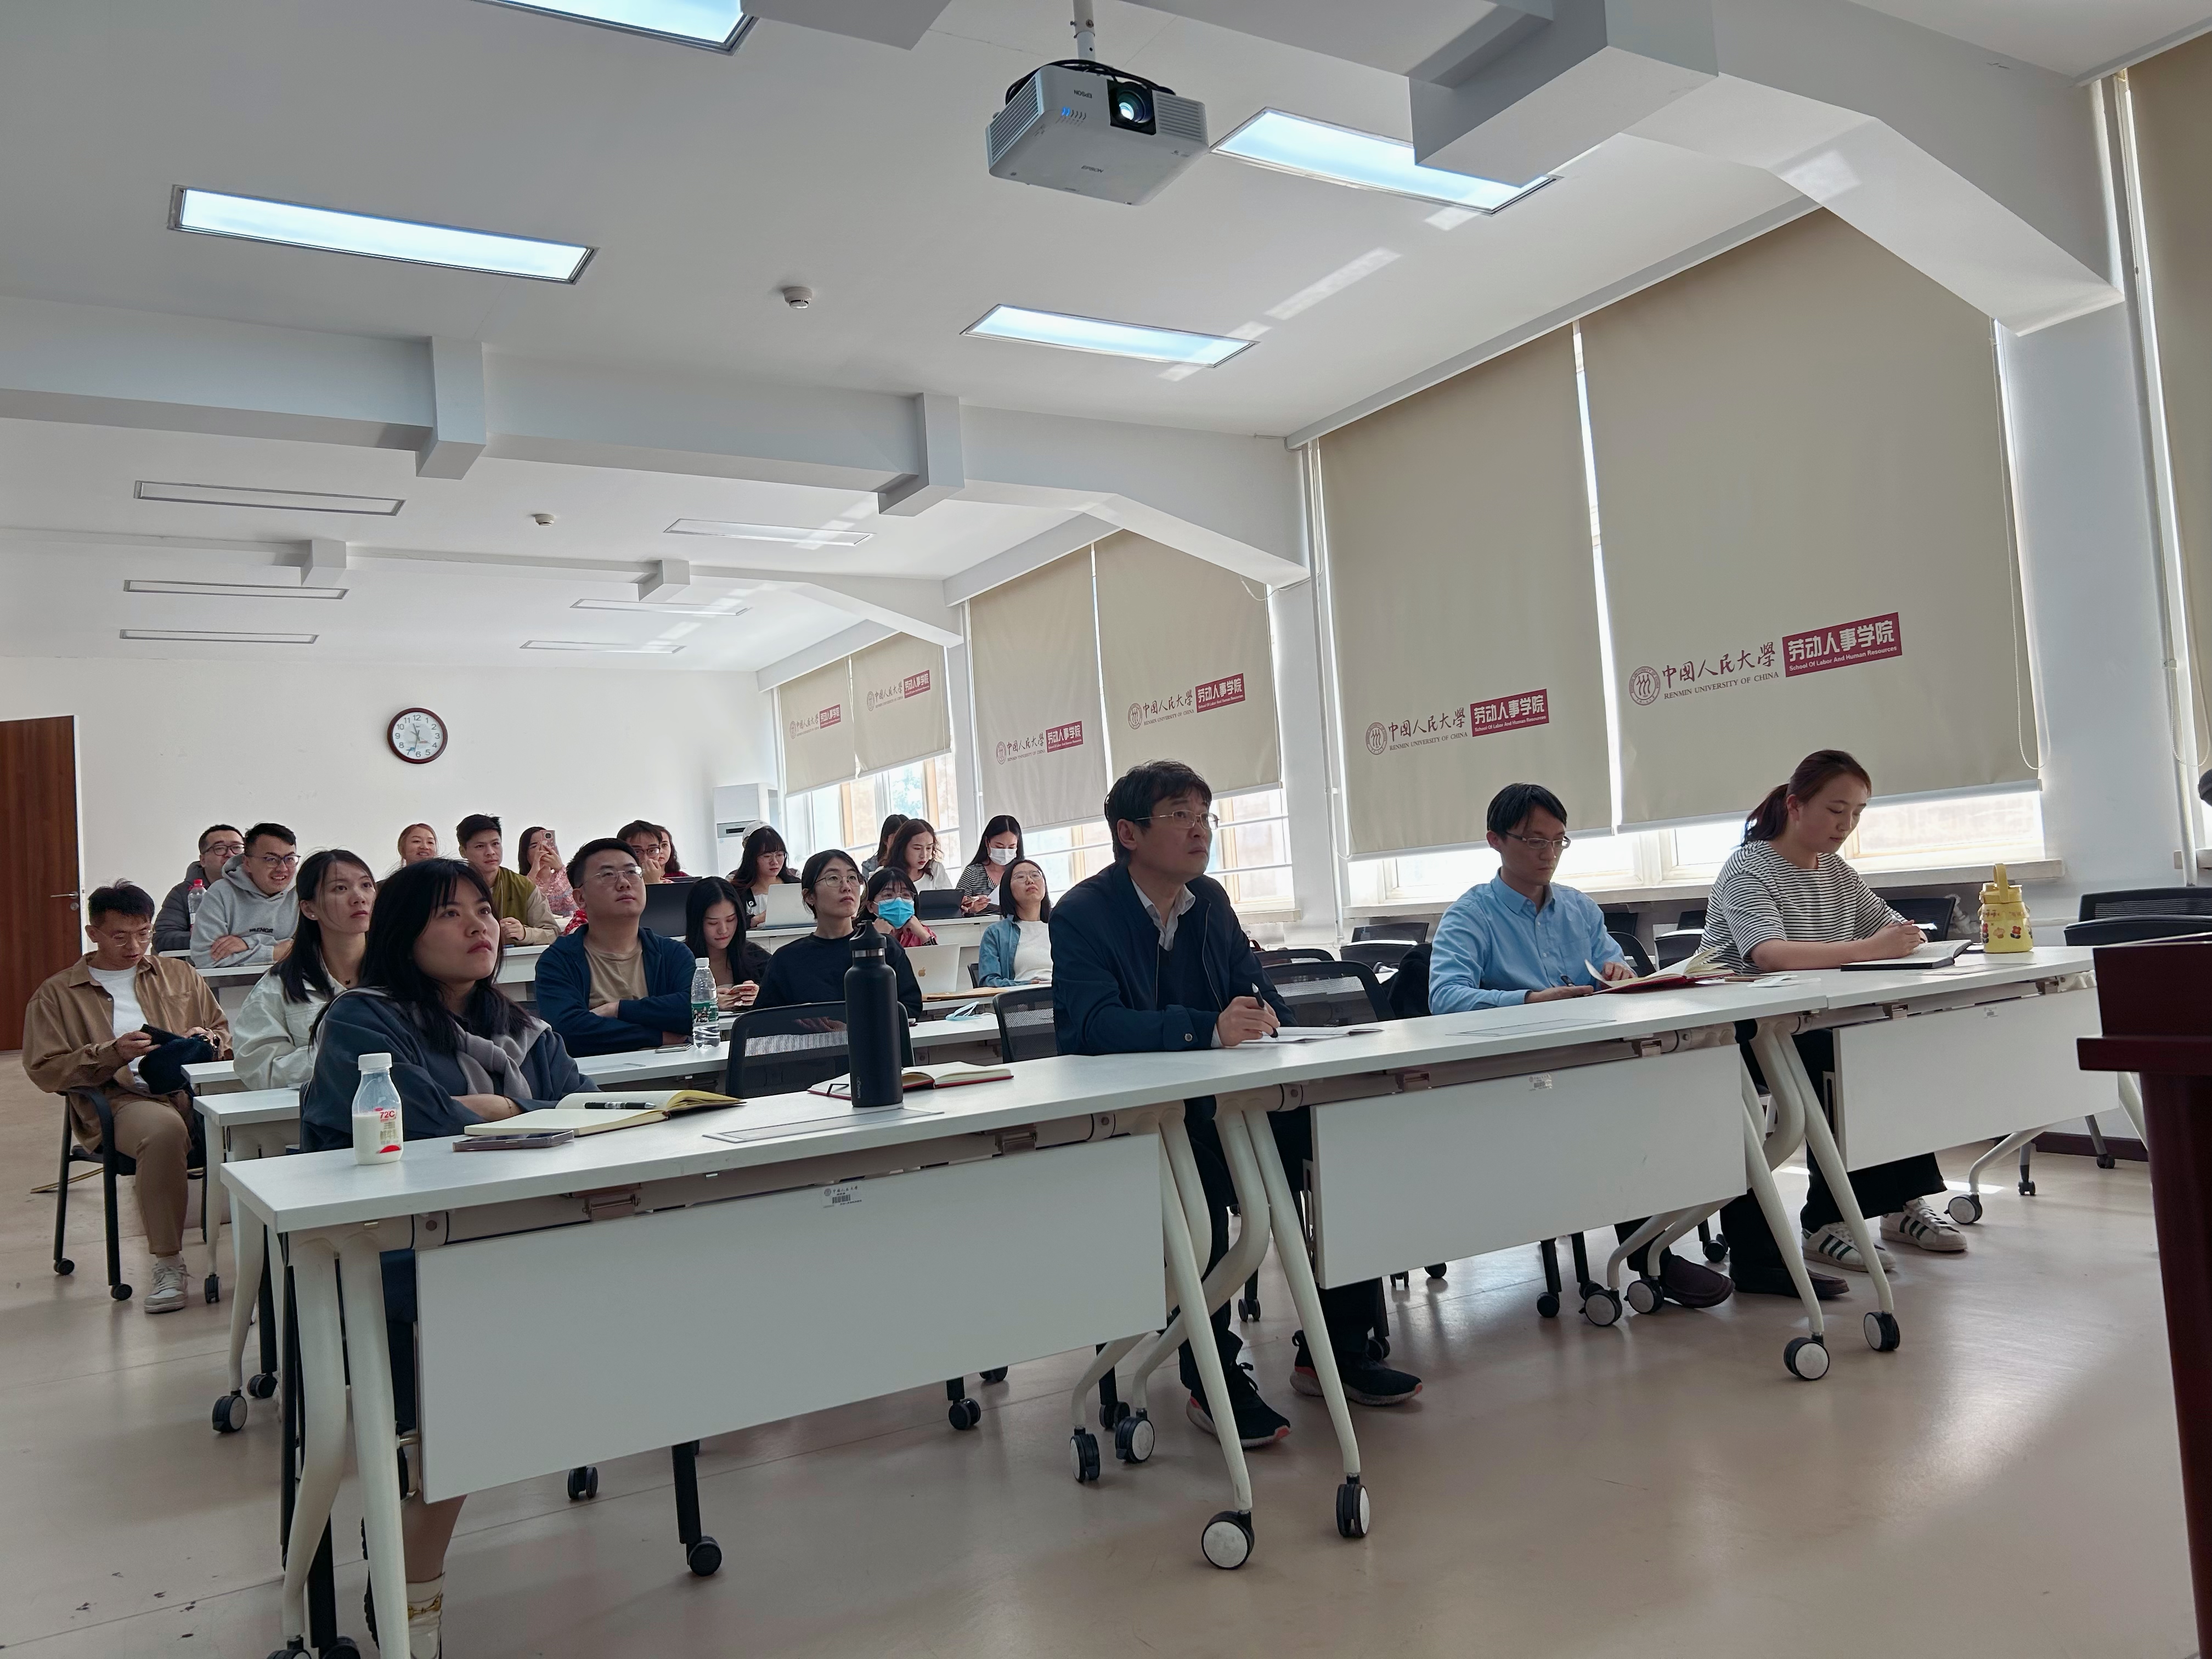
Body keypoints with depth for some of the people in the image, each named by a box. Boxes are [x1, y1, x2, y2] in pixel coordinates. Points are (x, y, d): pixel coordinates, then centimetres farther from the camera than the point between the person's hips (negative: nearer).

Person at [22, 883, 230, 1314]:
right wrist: (113, 1053, -9)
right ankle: (168, 1264, -28)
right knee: (163, 1129, -39)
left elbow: (225, 1033, 28)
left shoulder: (180, 975, 24)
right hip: (117, 1101, -2)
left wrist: (208, 1040, 4)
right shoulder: (57, 995, 14)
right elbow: (44, 1070, 6)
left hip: (190, 1088, 3)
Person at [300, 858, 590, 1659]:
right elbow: (422, 1126, -14)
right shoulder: (363, 1021, 1)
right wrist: (526, 1116, 1)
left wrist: (486, 1109, -8)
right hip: (393, 1256, -5)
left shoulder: (522, 1032, 19)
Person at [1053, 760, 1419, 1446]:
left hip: (1222, 1101, 6)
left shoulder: (1211, 900, 12)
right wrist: (1211, 1029, -35)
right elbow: (1089, 1025, -25)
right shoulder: (1082, 914, -10)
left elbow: (1263, 997, 12)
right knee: (1199, 1160, -36)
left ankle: (1335, 1351, 0)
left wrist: (1260, 1017, -13)